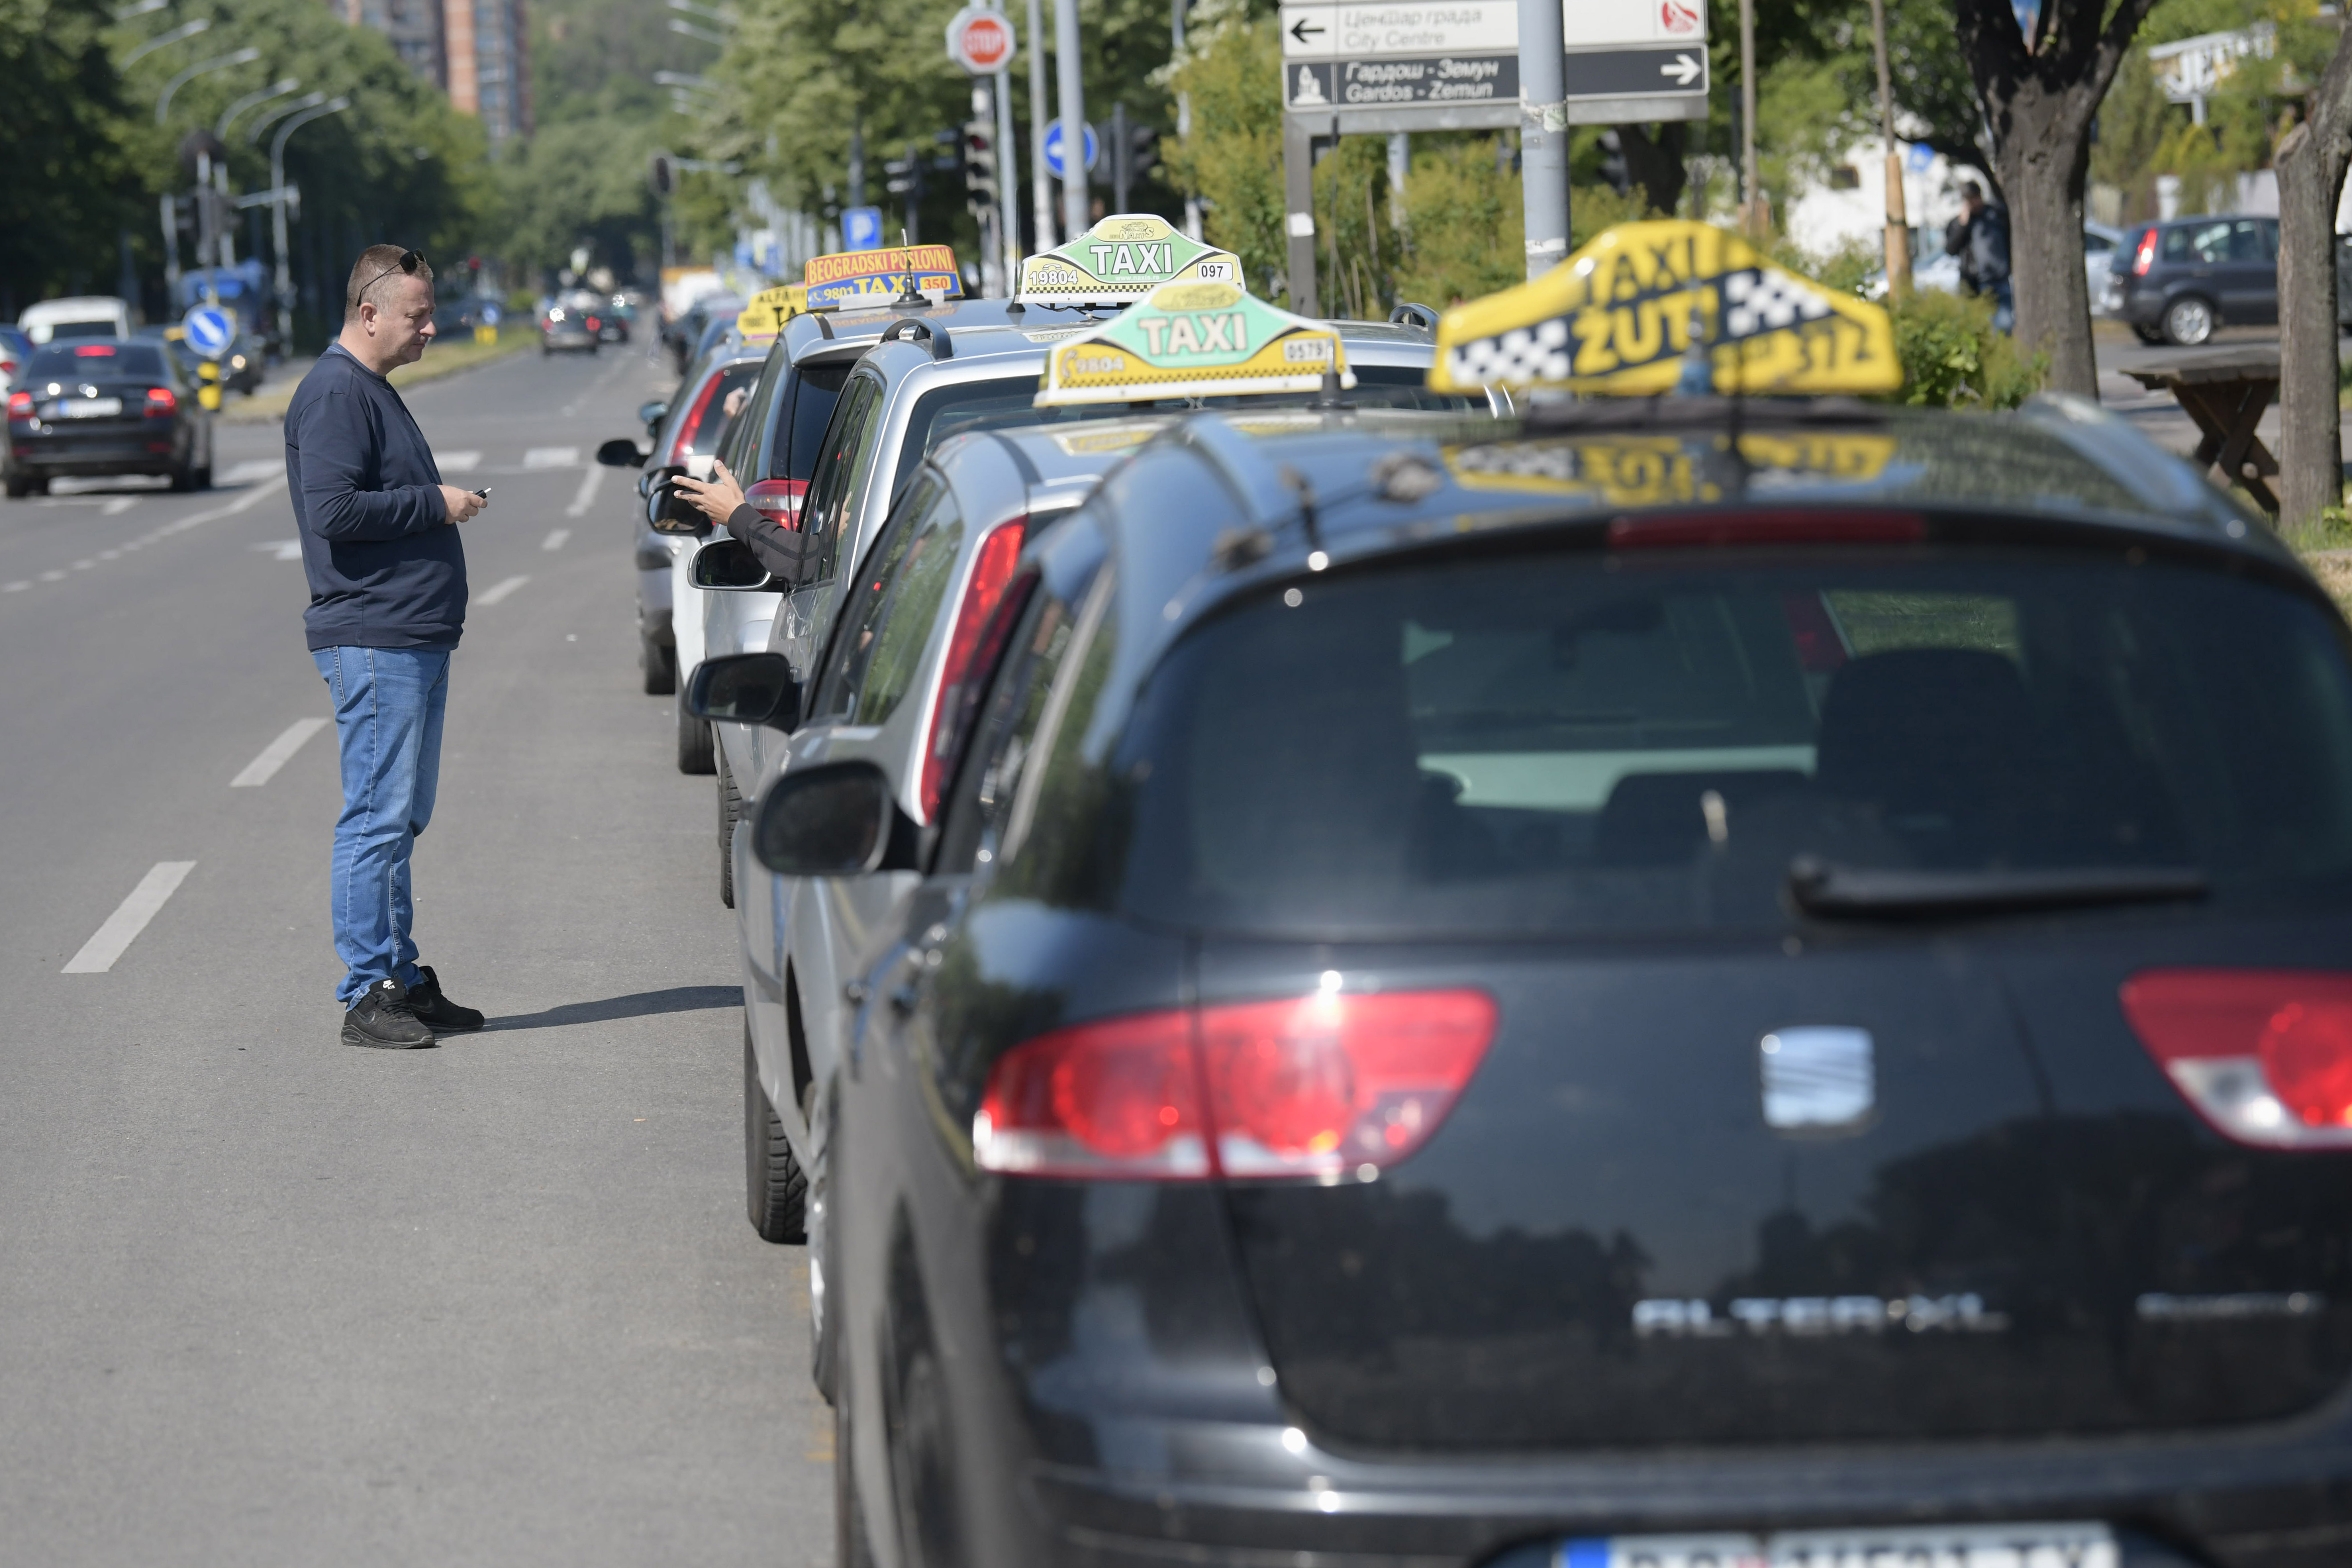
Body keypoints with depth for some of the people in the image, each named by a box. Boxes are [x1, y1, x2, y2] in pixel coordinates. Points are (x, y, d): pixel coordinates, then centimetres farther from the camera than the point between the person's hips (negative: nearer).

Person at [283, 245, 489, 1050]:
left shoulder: (374, 391, 19)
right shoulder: (335, 393, -13)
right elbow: (333, 510, -22)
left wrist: (443, 503, 13)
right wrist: (435, 504, -15)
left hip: (417, 641, 10)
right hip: (373, 641, -10)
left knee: (401, 819, 13)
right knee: (377, 817, -8)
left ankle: (403, 980, 19)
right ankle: (367, 993, -5)